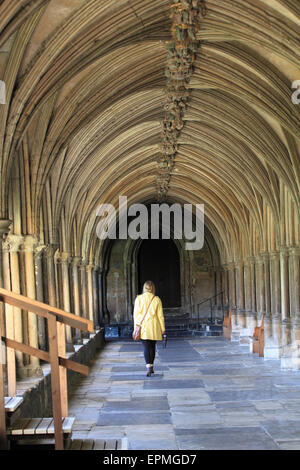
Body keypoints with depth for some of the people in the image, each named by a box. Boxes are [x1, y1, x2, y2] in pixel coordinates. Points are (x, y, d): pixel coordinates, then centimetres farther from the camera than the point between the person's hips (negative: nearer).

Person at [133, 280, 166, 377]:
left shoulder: (139, 298, -3)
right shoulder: (156, 299, -2)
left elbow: (136, 314, -2)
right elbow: (160, 315, 1)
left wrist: (136, 327, 5)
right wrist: (162, 328, 7)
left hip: (143, 327, -1)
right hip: (154, 327, 1)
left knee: (146, 347, -3)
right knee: (152, 347, 16)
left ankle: (148, 367, -18)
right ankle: (151, 367, 25)